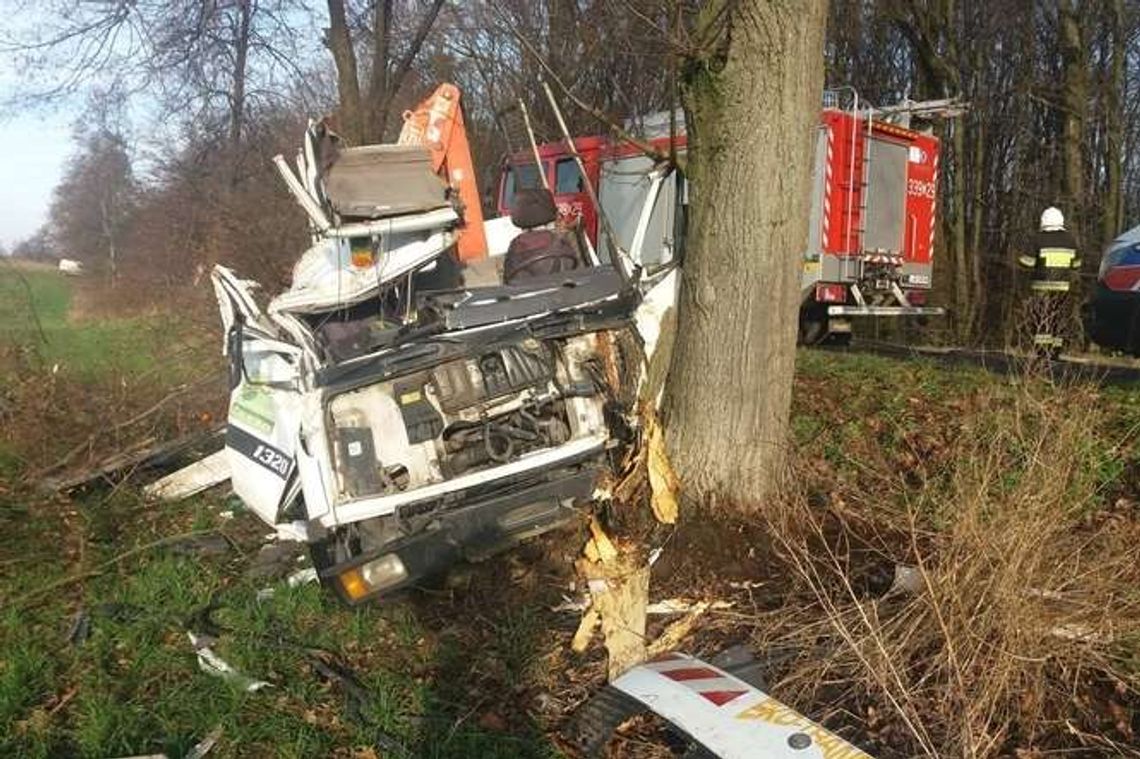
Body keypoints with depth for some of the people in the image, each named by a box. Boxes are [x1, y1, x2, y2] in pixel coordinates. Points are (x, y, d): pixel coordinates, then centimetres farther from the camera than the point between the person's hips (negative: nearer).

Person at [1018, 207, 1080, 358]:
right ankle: (1055, 352, 10)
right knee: (1057, 317, 11)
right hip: (1063, 284, 4)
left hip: (1042, 284, -4)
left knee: (1041, 319, -2)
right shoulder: (1070, 239, 7)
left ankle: (1041, 352, -9)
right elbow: (1075, 263, 11)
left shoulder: (1039, 239, -6)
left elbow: (1030, 261, -7)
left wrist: (1020, 258, 12)